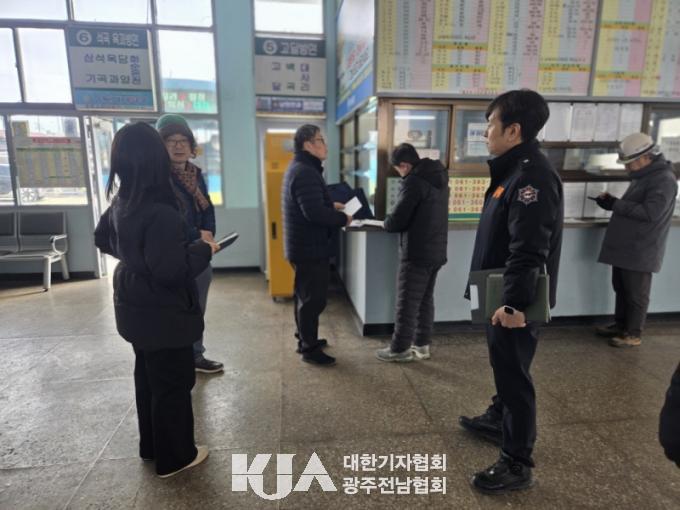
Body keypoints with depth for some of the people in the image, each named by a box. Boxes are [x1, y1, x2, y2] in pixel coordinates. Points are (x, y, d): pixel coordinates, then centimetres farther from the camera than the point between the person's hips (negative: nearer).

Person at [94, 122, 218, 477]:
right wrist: (204, 250, -16)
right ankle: (174, 457, 24)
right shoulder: (161, 213, -27)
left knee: (148, 377, 22)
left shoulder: (120, 204, 2)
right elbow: (171, 270, -29)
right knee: (173, 384, 7)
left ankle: (152, 446, 39)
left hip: (136, 308, 9)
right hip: (163, 314, -9)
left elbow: (103, 240, 18)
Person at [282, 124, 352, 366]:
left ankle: (305, 339, 34)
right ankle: (309, 348, 12)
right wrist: (343, 218, -16)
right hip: (310, 247, -11)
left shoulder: (298, 168, 13)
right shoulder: (306, 172, -22)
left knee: (304, 296, 20)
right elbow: (315, 213, -30)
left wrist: (332, 206, 15)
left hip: (302, 245, 11)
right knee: (313, 299, 0)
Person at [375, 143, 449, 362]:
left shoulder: (414, 181, -16)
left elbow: (397, 220, -17)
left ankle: (400, 349, 12)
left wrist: (386, 222, 5)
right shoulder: (439, 177, 13)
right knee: (426, 299, 16)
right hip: (436, 250, 9)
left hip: (417, 252, -9)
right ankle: (422, 344, 25)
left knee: (407, 302, 1)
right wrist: (393, 221, 18)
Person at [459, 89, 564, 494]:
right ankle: (499, 419, 46)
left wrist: (515, 303, -28)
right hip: (505, 297, 10)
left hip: (516, 303, -10)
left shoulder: (532, 176, -21)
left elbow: (528, 250, -28)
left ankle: (517, 464, 16)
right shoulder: (515, 170, 12)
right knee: (504, 365, 24)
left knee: (515, 373, 1)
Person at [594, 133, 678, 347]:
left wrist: (615, 205, -21)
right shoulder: (643, 176, 15)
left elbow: (650, 212, -25)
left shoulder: (664, 179, -16)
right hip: (625, 246, 9)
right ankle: (620, 325, 30)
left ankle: (633, 334, 13)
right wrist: (613, 202, 3)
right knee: (621, 289, 17)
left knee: (636, 293, 2)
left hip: (640, 251, -9)